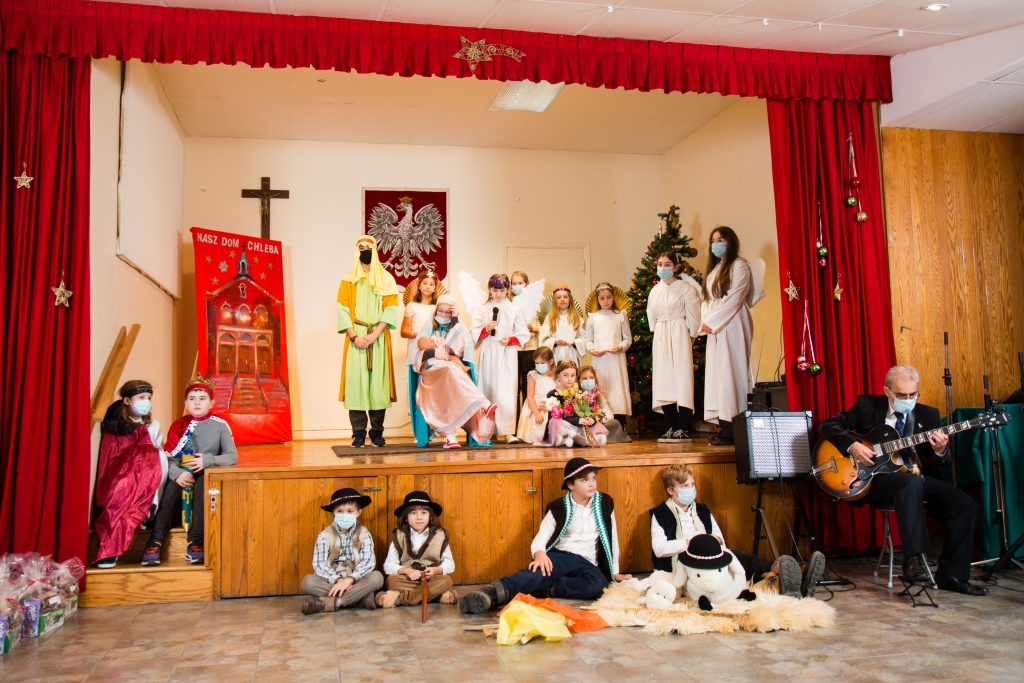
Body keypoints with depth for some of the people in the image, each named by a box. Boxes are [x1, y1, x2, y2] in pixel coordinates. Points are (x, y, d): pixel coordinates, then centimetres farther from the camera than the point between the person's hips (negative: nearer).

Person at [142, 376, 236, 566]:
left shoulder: (220, 426, 6)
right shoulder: (179, 425, 10)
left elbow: (233, 457, -2)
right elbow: (170, 458, 0)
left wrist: (208, 460, -18)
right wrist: (177, 473, -21)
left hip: (208, 474, -2)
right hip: (182, 475, 2)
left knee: (204, 480, -34)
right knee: (171, 485, -30)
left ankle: (196, 542, -35)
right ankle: (156, 541, -32)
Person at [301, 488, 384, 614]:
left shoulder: (364, 534, 1)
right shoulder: (325, 535, 0)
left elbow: (369, 561, -13)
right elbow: (319, 564, -11)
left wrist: (349, 579, -28)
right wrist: (337, 580, -26)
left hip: (356, 581, 0)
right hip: (331, 582, 0)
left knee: (377, 577, -28)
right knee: (308, 581, -28)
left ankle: (329, 603, -29)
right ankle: (360, 597, -28)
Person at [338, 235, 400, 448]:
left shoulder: (386, 279, 9)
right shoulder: (348, 280, 10)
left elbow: (391, 308, 0)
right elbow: (343, 310, 3)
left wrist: (375, 334, -12)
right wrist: (354, 336, -11)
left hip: (379, 338, 0)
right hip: (356, 337, 0)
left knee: (378, 382, -2)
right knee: (355, 381, -6)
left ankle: (377, 432, 4)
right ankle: (359, 434, -2)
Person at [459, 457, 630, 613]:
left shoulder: (605, 504, 7)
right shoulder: (559, 508, 1)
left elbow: (611, 538, 14)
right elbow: (541, 537, -6)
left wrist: (614, 572, 13)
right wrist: (540, 553, -29)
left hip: (587, 563, 2)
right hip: (561, 556, -2)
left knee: (598, 584, -36)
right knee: (542, 569, -38)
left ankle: (541, 589, -33)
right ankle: (493, 593, -60)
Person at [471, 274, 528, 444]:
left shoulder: (514, 310, 6)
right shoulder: (482, 310, 9)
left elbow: (523, 334, 4)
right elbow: (475, 333, 5)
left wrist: (510, 339, -12)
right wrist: (486, 329, -12)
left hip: (507, 355, -2)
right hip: (488, 354, 2)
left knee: (506, 391, -11)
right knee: (489, 390, 5)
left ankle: (508, 431, -11)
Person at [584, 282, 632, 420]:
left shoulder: (620, 316, 7)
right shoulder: (593, 317, 10)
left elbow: (628, 338, 7)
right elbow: (588, 339, 12)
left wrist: (621, 347, -11)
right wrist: (591, 349, -7)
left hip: (616, 358, -1)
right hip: (599, 359, 1)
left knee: (617, 389, -5)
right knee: (599, 389, 0)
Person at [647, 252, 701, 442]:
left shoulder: (685, 288, -3)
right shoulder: (655, 290, 13)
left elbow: (693, 316, -3)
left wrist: (690, 338, -4)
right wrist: (657, 333, 13)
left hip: (679, 335, -6)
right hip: (660, 337, 6)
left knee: (682, 379, -8)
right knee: (663, 381, 2)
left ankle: (684, 429, -6)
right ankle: (672, 427, 6)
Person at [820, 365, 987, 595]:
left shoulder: (928, 414, 11)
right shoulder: (867, 405, 1)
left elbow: (933, 468, 8)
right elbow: (828, 425, -2)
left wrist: (939, 452, -16)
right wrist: (852, 445, -19)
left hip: (916, 479, 5)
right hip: (876, 478, -5)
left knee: (966, 505, -13)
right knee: (911, 482, -37)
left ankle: (951, 575, -1)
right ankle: (914, 560, -41)